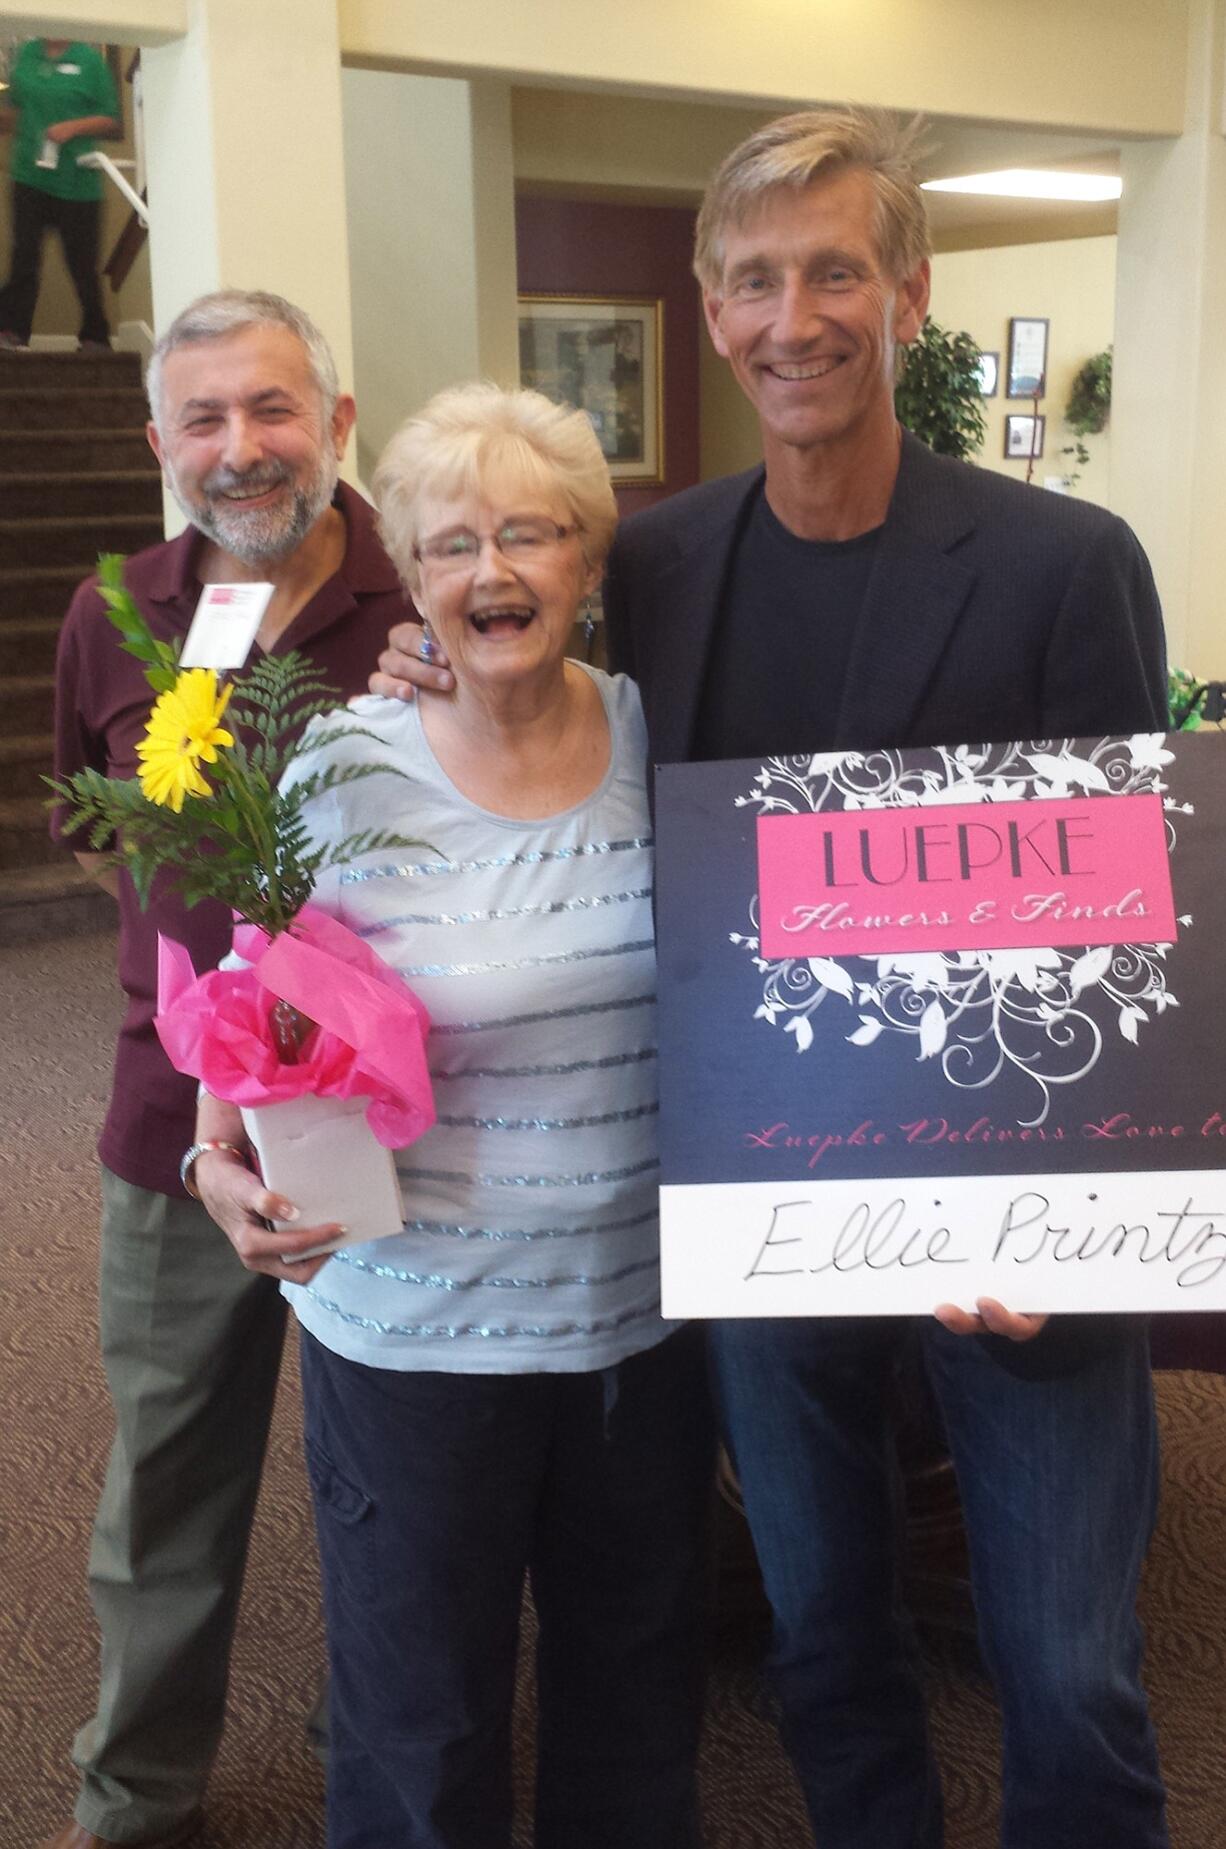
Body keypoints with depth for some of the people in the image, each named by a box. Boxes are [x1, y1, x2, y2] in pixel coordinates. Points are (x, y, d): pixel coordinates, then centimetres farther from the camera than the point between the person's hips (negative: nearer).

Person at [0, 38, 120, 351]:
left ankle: (95, 338, 20)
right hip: (30, 177, 3)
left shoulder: (89, 59, -4)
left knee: (82, 266, 6)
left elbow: (112, 121, -4)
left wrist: (74, 127, -16)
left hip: (77, 183, -3)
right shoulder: (27, 54, 8)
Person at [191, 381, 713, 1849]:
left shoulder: (660, 736, -4)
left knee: (637, 1676, 24)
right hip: (415, 1324, -3)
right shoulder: (343, 770, -12)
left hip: (644, 1303, 3)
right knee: (423, 1717, 14)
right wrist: (224, 1160, -21)